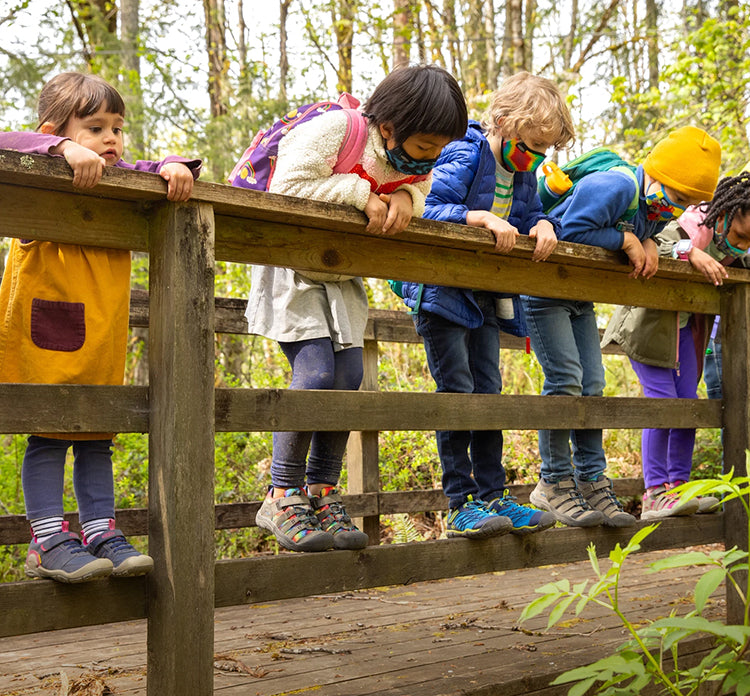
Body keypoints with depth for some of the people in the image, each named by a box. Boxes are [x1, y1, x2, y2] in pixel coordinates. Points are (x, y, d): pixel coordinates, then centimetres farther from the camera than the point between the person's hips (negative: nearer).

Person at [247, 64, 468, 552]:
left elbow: (425, 195, 2)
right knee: (316, 373, -19)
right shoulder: (333, 131, -26)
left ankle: (322, 493, 7)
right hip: (293, 269, -7)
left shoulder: (421, 158, -5)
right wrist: (361, 193, -31)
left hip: (341, 278, 7)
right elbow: (286, 188, -32)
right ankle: (282, 497, -9)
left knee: (349, 377, -4)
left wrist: (406, 196, -22)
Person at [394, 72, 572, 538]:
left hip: (485, 296, 8)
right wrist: (485, 218, -33)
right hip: (441, 289, -7)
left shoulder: (522, 175, 10)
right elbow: (429, 210, -23)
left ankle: (492, 495, 12)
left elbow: (533, 214, 14)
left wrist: (542, 227, -10)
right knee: (456, 391, -10)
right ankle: (461, 504, -7)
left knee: (488, 390, 7)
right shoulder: (464, 156, -14)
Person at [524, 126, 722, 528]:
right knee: (565, 378, -15)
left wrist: (648, 244, -9)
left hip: (581, 298, 9)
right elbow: (572, 232, -29)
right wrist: (627, 240, -25)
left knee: (592, 385, 3)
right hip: (544, 291, -9)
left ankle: (591, 481, 8)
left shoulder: (656, 210, 1)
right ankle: (553, 483, -7)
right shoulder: (613, 188, -26)